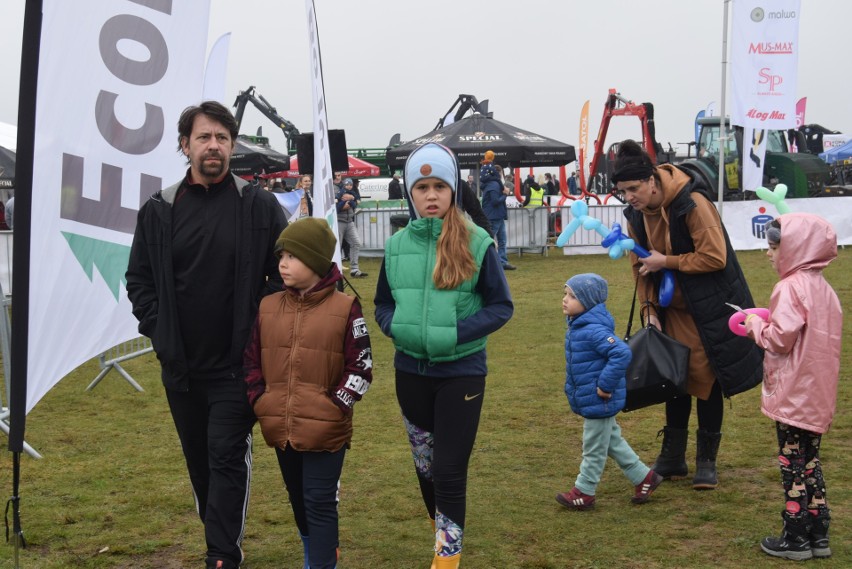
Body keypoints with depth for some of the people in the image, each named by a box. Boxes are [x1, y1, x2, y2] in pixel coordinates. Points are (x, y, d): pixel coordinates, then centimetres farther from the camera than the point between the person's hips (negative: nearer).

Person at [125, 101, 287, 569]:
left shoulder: (260, 206, -4)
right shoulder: (158, 211, 3)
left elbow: (284, 274, -1)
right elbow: (138, 278, 11)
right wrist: (157, 327, -1)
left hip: (236, 365, -3)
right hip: (180, 365, 4)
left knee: (227, 456, -5)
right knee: (199, 459, 15)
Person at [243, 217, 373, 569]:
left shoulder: (344, 309, -9)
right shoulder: (268, 308, 4)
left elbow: (361, 369, -8)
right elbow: (251, 361, 11)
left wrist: (335, 406, -13)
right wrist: (259, 402, 0)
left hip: (325, 430, -5)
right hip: (280, 429, 6)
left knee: (320, 503, 0)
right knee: (298, 500, 21)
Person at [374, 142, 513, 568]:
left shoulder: (476, 243, -9)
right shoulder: (396, 245, 2)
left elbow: (501, 306, -5)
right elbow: (383, 304, 11)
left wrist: (455, 334, -19)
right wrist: (398, 327, -11)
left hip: (461, 373, -4)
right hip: (410, 371, 4)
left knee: (450, 472, -2)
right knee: (425, 468, 18)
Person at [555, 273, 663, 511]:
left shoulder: (593, 330, -26)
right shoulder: (577, 327, 5)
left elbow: (622, 354, -35)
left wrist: (605, 385, -28)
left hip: (599, 402, -10)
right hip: (589, 400, 10)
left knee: (594, 449, 6)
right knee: (612, 442, 21)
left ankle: (583, 492, 19)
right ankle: (643, 477, 33)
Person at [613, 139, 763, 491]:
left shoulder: (692, 204, -23)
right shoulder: (636, 214, -2)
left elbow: (715, 258, -26)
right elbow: (640, 266, 6)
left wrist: (666, 261, -22)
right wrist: (649, 310, -2)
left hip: (709, 309, -6)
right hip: (672, 310, 6)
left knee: (706, 381, 1)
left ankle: (706, 461, 15)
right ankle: (673, 458, 23)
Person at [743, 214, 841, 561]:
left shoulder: (791, 287, -17)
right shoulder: (822, 287, 10)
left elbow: (781, 338, -24)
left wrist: (755, 326, -6)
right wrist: (766, 325, 11)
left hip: (793, 397, -9)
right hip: (818, 396, 9)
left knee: (794, 465, 1)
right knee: (810, 461, 16)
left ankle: (796, 539, 9)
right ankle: (817, 536, 22)